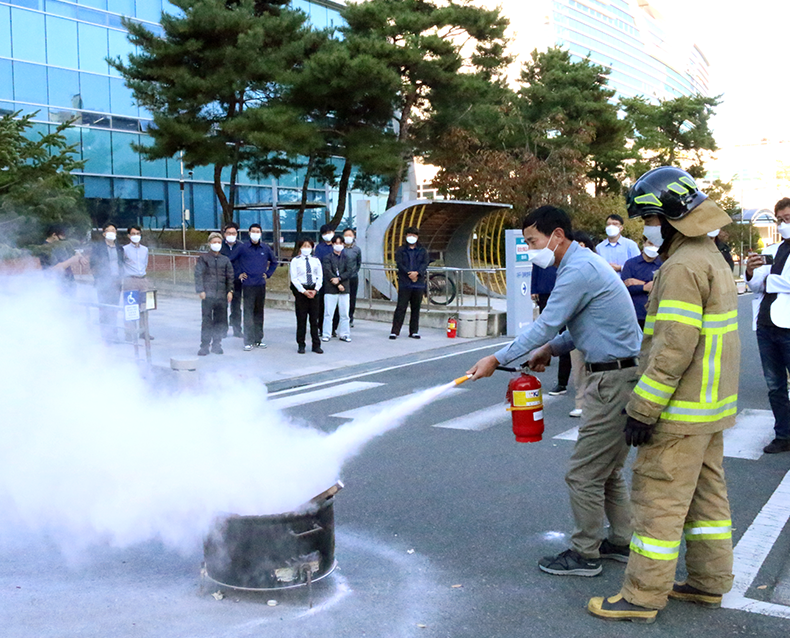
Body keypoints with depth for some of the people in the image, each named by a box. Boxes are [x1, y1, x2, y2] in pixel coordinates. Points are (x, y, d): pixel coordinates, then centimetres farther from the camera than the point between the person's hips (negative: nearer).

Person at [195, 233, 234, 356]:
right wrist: (200, 290, -9)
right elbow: (198, 274, 0)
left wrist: (230, 291, 5)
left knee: (221, 321, 4)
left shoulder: (225, 260, 13)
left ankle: (216, 345, 16)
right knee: (207, 321, -5)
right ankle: (204, 346, 0)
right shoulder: (203, 258, 4)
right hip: (207, 295, -3)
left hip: (222, 295, 3)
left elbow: (230, 276, 15)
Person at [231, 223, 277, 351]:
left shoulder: (265, 248, 7)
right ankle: (248, 342, -4)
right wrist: (239, 274, 3)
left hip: (261, 284, 3)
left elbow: (274, 262, 23)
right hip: (248, 284, -3)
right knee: (248, 313, -6)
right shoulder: (243, 248, -2)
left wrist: (268, 274, 13)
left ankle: (258, 339, 17)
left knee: (259, 312, 9)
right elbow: (230, 261, 5)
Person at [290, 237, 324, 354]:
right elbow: (294, 278, -5)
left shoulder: (316, 261, 11)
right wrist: (304, 291, -13)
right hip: (300, 290, -3)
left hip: (314, 290, 3)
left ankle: (316, 345, 10)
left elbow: (320, 276, 8)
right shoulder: (295, 260, 1)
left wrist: (315, 290, -8)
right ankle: (301, 345, 9)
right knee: (301, 319, 1)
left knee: (314, 319, 4)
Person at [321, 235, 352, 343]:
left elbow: (348, 272, 0)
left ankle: (344, 334, 13)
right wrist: (338, 285, -11)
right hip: (330, 289, -3)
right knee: (328, 313, -2)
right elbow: (328, 272, -6)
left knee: (344, 314, 5)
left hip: (344, 289, 3)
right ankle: (326, 334, 5)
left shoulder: (346, 258, 12)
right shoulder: (327, 258, 4)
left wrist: (339, 278, -16)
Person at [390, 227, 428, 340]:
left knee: (416, 308, 7)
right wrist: (409, 274, -18)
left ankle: (414, 331, 16)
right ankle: (394, 331, -4)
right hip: (404, 283, -2)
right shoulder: (401, 250, 7)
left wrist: (417, 273, -19)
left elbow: (425, 263, -1)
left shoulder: (422, 251, 12)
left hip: (419, 283, 2)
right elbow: (399, 264, -5)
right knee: (401, 307, -5)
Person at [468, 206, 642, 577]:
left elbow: (545, 325, -18)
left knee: (585, 473, -2)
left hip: (614, 380, -11)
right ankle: (621, 543, 30)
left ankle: (584, 554, 9)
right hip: (617, 375, 11)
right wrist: (551, 348, 8)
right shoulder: (584, 263, 15)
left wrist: (497, 360, -11)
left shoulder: (578, 271, -18)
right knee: (608, 469, 19)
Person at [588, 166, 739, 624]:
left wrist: (642, 411, -21)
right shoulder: (711, 258, 14)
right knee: (707, 494, 17)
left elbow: (673, 350, -26)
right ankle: (710, 582, 29)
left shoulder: (683, 267, -20)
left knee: (658, 501, -3)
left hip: (681, 413, -10)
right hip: (711, 406, 10)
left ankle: (643, 598, 6)